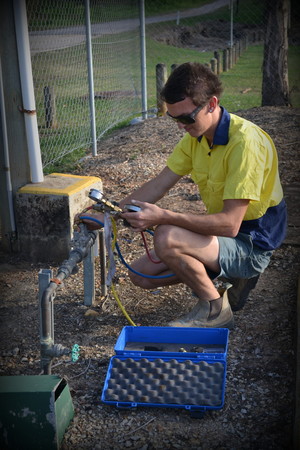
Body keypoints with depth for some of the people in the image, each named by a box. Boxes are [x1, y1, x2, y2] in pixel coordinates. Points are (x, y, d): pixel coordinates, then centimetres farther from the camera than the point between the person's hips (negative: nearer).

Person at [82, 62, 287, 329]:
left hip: (251, 246, -9)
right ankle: (231, 278, 14)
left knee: (166, 238, -31)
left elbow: (229, 224, -31)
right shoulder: (196, 136, 0)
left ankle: (216, 309, -7)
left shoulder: (245, 142, -27)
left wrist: (163, 217, -33)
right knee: (141, 275, 6)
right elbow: (158, 185, 2)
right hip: (222, 233, 9)